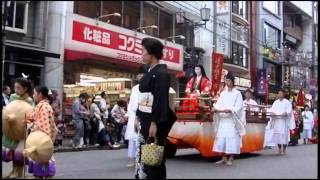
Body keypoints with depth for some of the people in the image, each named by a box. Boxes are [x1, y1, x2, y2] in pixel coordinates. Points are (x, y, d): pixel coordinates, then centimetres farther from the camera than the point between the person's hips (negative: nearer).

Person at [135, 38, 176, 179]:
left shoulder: (161, 73, -12)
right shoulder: (150, 72, 14)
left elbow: (161, 100, -19)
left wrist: (154, 123, -23)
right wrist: (138, 117, 16)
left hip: (154, 120, -9)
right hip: (145, 119, 9)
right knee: (142, 153, 11)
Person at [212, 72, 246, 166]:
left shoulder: (237, 93, 1)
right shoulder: (223, 93, 15)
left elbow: (238, 107, -9)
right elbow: (218, 104, 6)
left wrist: (229, 110, -25)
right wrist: (215, 108, -16)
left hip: (232, 120, -4)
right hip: (222, 120, 5)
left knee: (232, 139, -5)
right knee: (222, 138, 3)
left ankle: (231, 158, 1)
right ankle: (224, 158, 10)